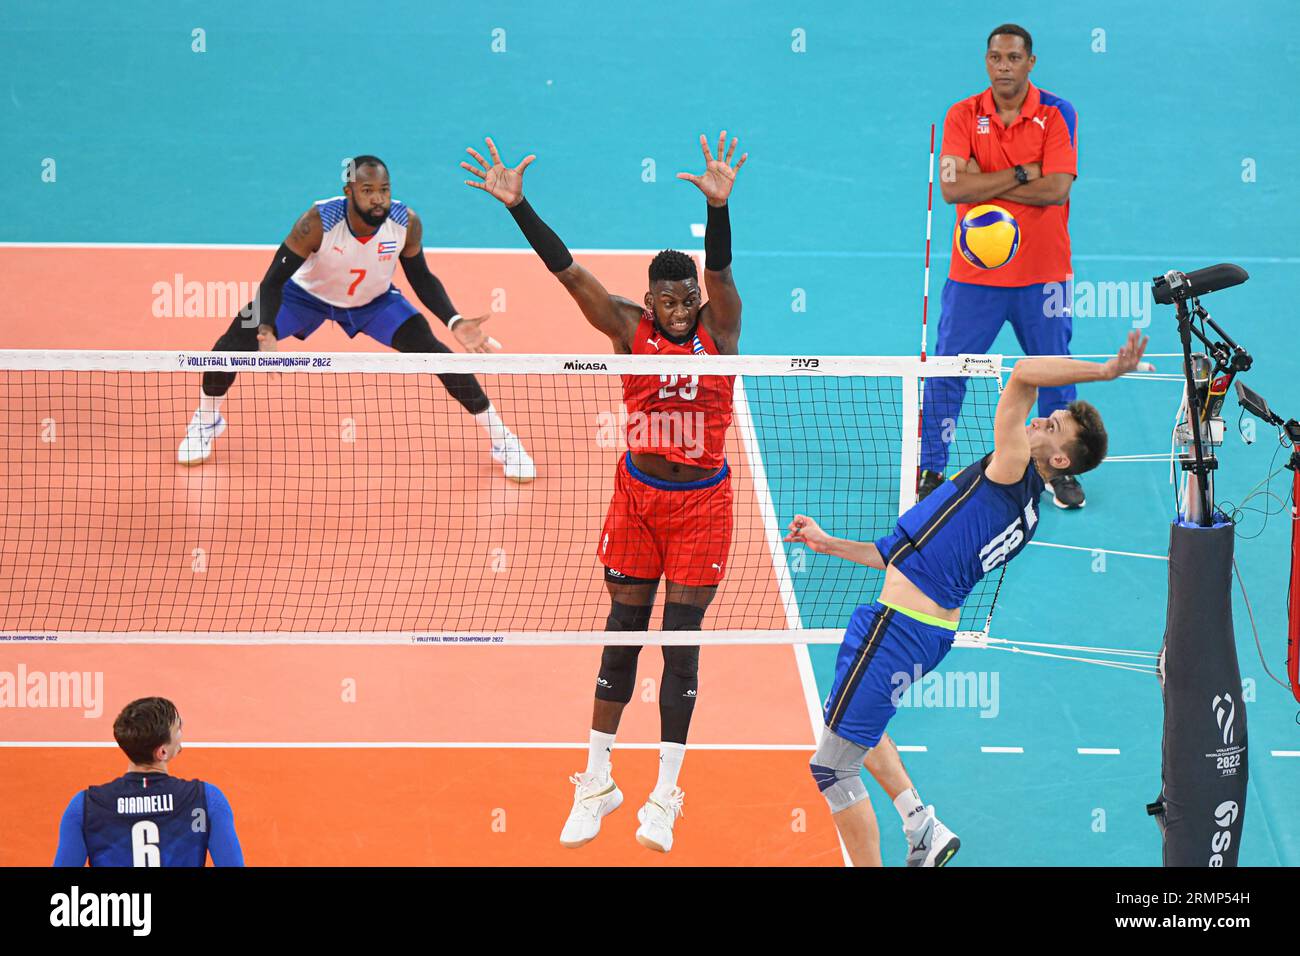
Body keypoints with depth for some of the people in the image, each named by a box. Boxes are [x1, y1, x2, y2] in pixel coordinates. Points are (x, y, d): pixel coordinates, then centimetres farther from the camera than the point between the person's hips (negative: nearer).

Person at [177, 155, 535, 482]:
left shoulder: (406, 222, -28)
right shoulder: (319, 221, -37)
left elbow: (421, 278, -9)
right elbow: (274, 280, -32)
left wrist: (455, 322, -23)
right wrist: (265, 332, -50)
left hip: (375, 300, 1)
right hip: (307, 294, -1)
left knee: (433, 351, -18)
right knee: (232, 344, -17)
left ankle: (501, 439, 1)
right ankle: (206, 421, 16)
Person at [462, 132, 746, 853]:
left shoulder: (717, 328, -7)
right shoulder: (628, 327, -5)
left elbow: (719, 269, -25)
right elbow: (566, 269, -12)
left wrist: (718, 206, -44)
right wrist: (518, 205, -23)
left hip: (702, 500, -1)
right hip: (638, 492, 1)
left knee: (681, 642, 0)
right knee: (623, 634, 6)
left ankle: (664, 797, 8)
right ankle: (596, 783, 17)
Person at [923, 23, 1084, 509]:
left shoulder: (1057, 115, -4)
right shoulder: (963, 115, -1)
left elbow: (1056, 189, -16)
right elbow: (952, 187, -14)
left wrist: (986, 185, -15)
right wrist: (1022, 174, -18)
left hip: (1042, 276, 0)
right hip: (973, 274, 0)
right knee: (945, 373, 2)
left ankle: (1060, 470, 23)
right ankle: (931, 471, 13)